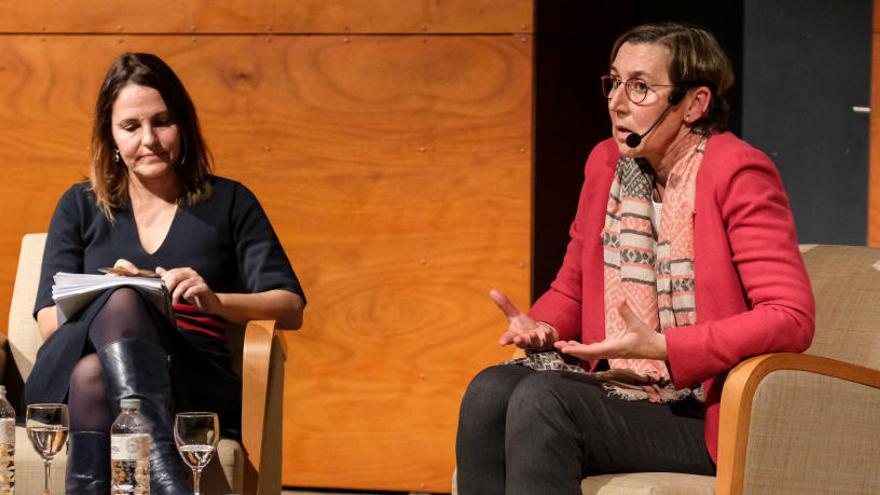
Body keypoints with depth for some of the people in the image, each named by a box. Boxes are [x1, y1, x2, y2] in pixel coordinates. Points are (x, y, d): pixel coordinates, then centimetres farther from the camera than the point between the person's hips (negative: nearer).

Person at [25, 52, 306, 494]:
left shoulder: (229, 204, 19)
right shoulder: (80, 207, 23)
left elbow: (292, 308, 9)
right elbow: (48, 320, 11)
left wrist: (215, 301, -11)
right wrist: (105, 294, -11)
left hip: (192, 382, 0)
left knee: (93, 376, -35)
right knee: (121, 301, -36)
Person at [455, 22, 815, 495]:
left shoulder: (739, 172, -11)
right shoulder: (606, 163, 11)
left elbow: (792, 318, -18)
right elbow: (571, 288, 23)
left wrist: (660, 346, -25)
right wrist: (541, 327, -2)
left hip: (707, 418, -7)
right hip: (615, 386, 7)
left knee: (540, 399, -28)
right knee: (490, 390, -21)